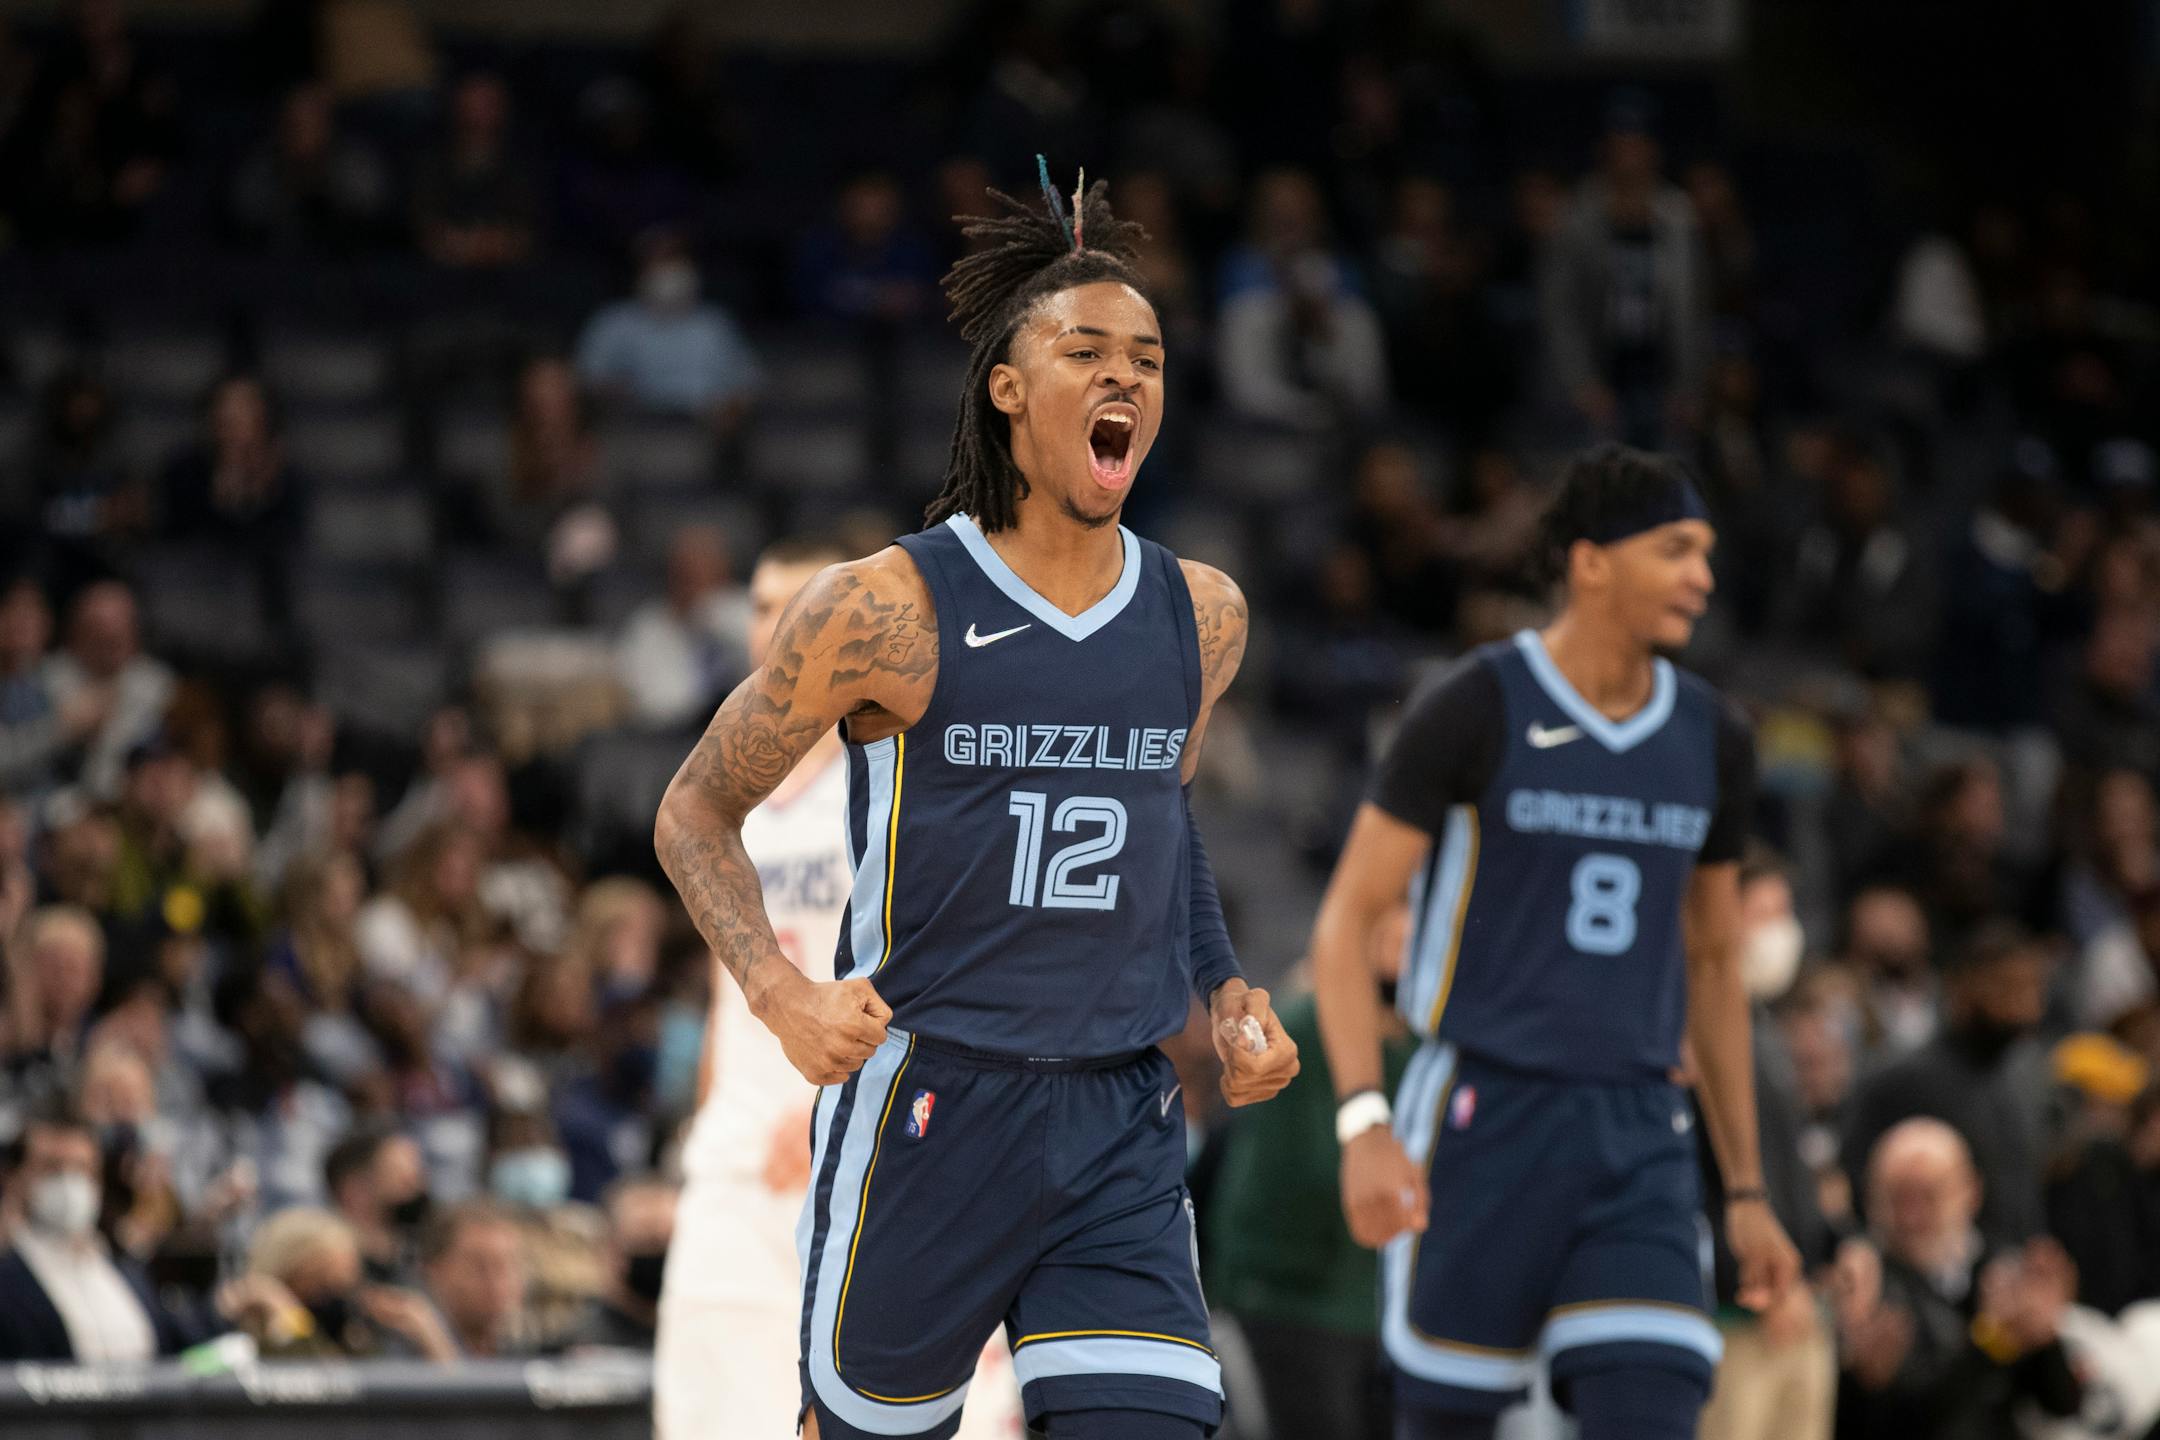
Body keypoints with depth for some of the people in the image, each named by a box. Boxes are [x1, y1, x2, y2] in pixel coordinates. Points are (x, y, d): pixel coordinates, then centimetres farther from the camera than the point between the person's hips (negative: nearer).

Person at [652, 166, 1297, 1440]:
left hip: (1122, 1130, 4)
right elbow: (695, 815, 0)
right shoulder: (890, 611, -9)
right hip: (929, 1108, -3)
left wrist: (1224, 991, 13)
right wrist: (780, 994, -15)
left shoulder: (1202, 618, 6)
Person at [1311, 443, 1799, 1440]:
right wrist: (1364, 1122, -18)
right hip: (1484, 1119, -4)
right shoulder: (1476, 712, -6)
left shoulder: (1711, 742, 10)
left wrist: (1746, 1190, 17)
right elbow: (1346, 921, -5)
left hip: (1637, 1134, 4)